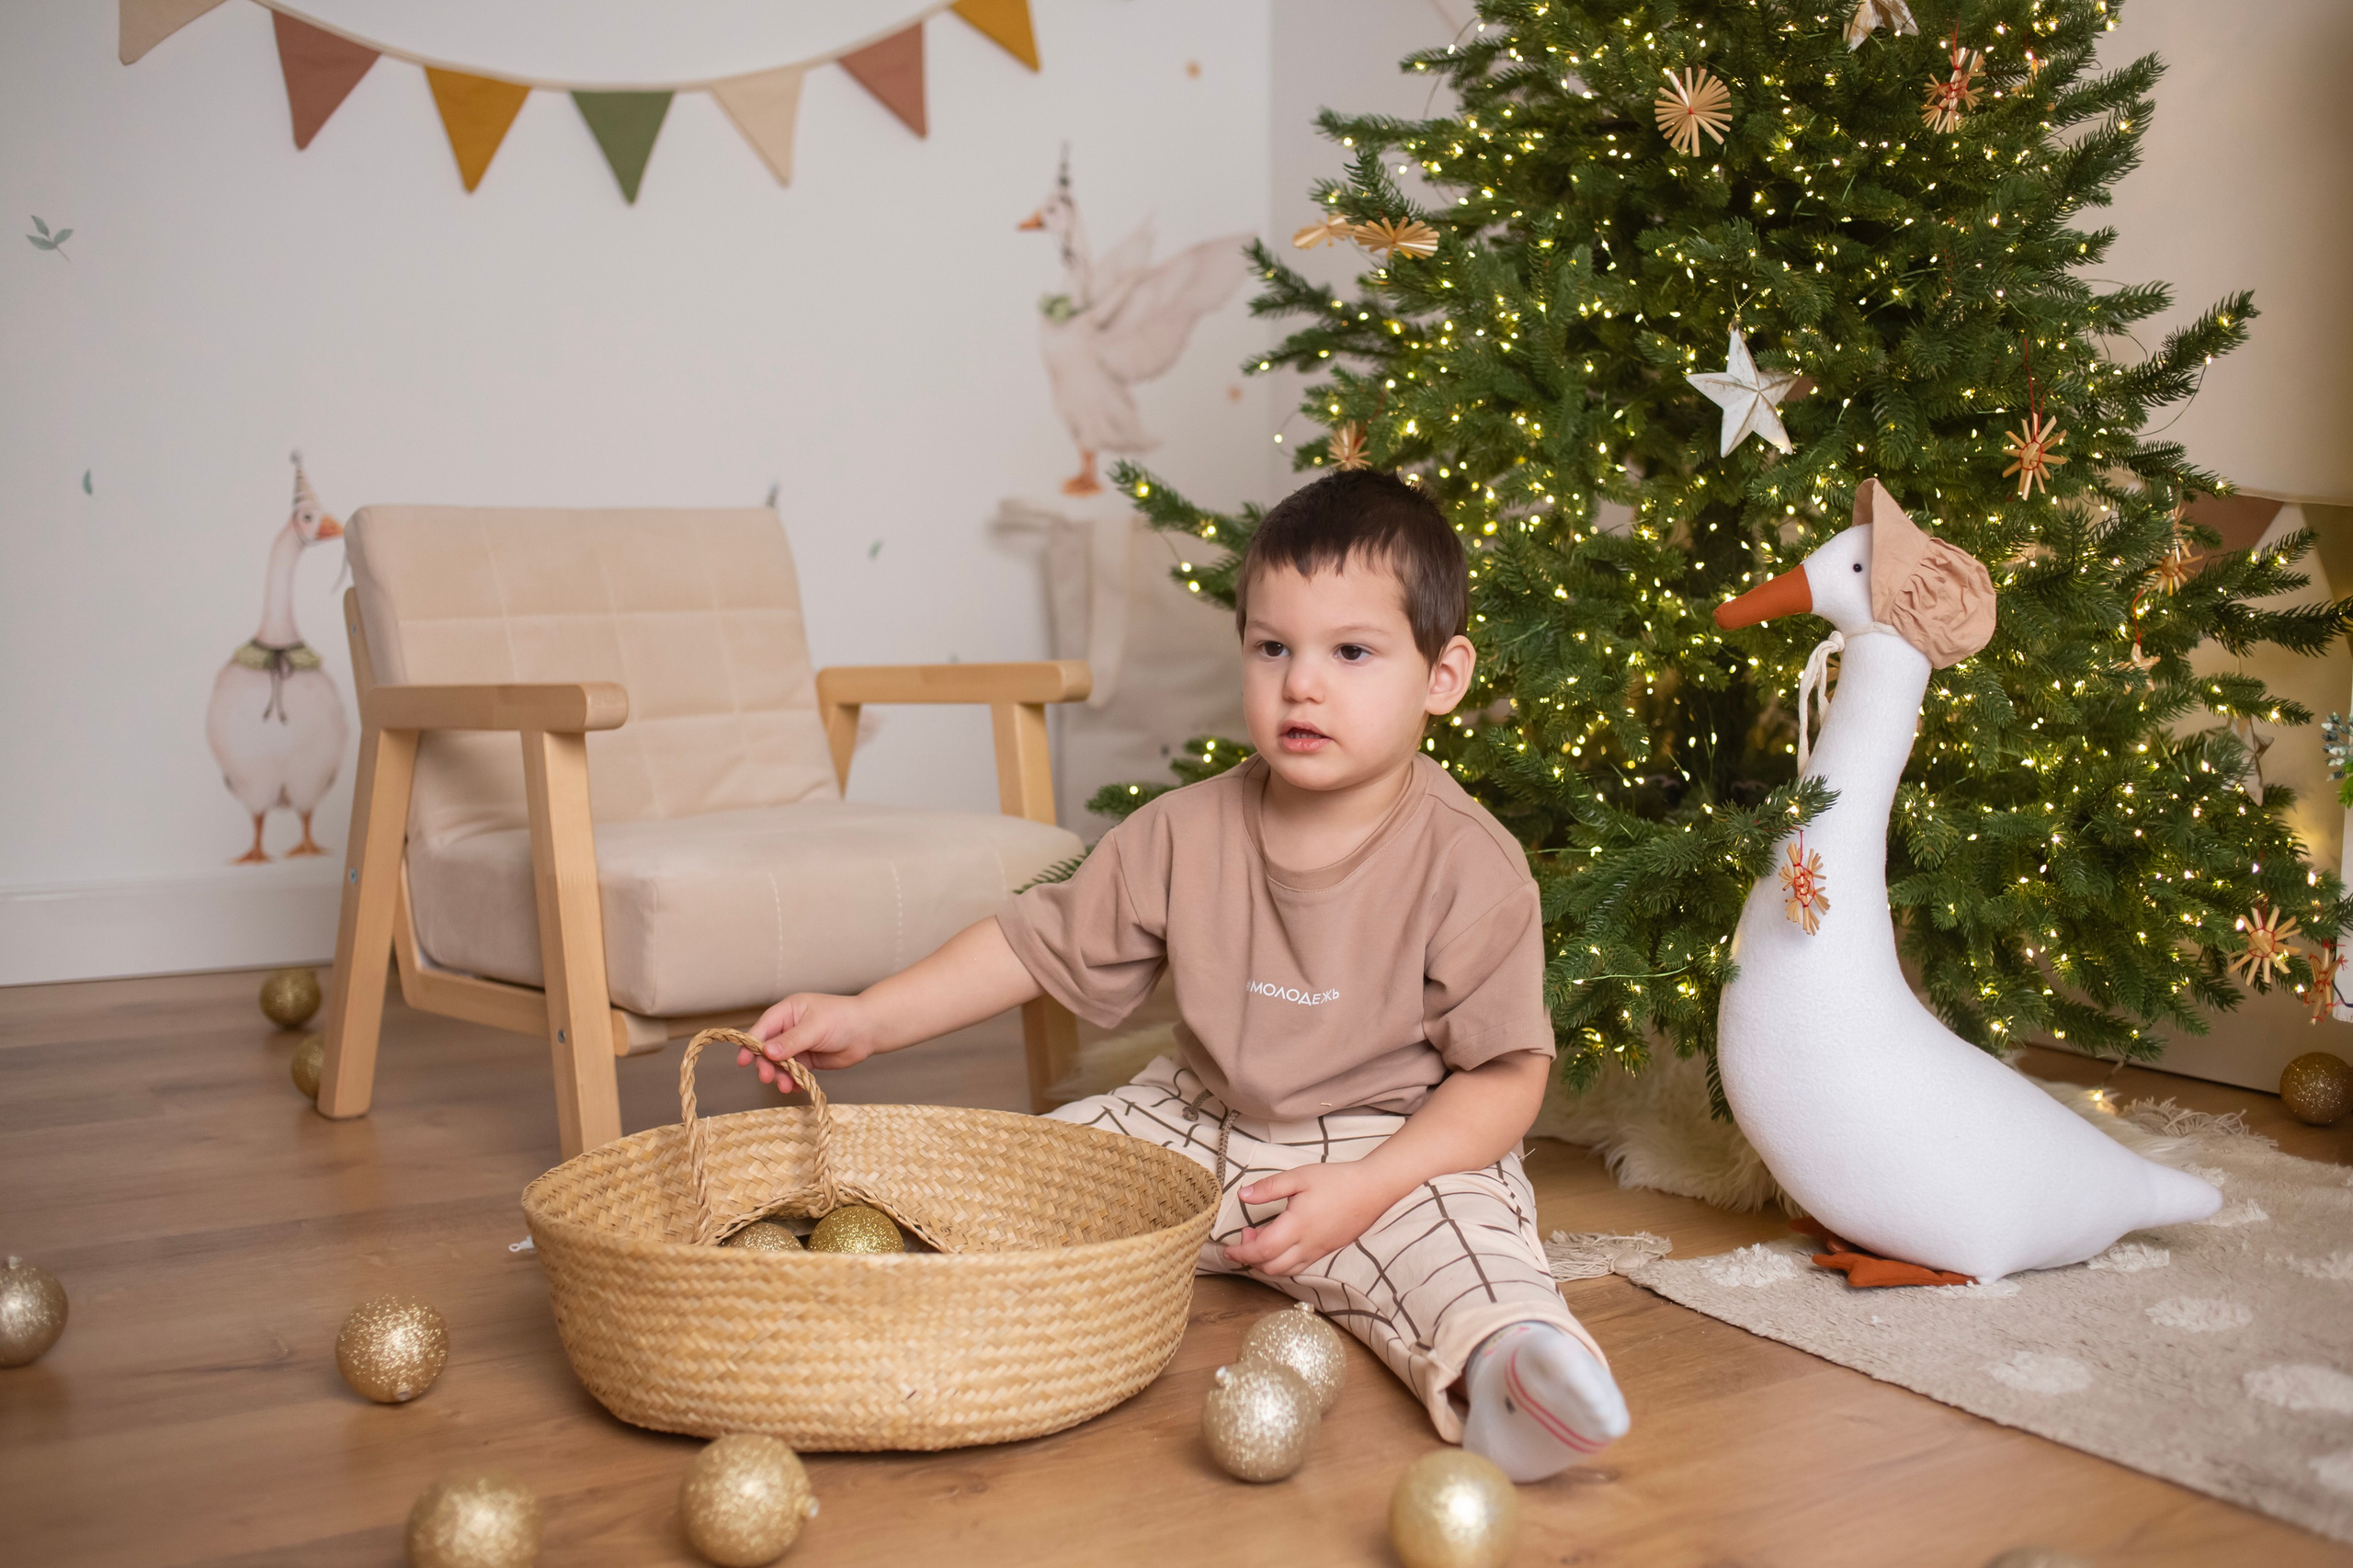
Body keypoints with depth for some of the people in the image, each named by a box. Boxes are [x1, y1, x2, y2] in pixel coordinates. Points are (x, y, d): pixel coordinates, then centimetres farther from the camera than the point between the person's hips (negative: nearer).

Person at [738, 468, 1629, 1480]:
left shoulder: (1466, 865, -16)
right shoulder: (1185, 835, -5)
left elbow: (1509, 1073, -14)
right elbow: (1040, 943, 1)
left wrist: (1364, 1189, -25)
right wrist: (866, 1019, -7)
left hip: (1400, 1149, -5)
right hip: (1199, 1129, 5)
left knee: (1458, 1239, -34)